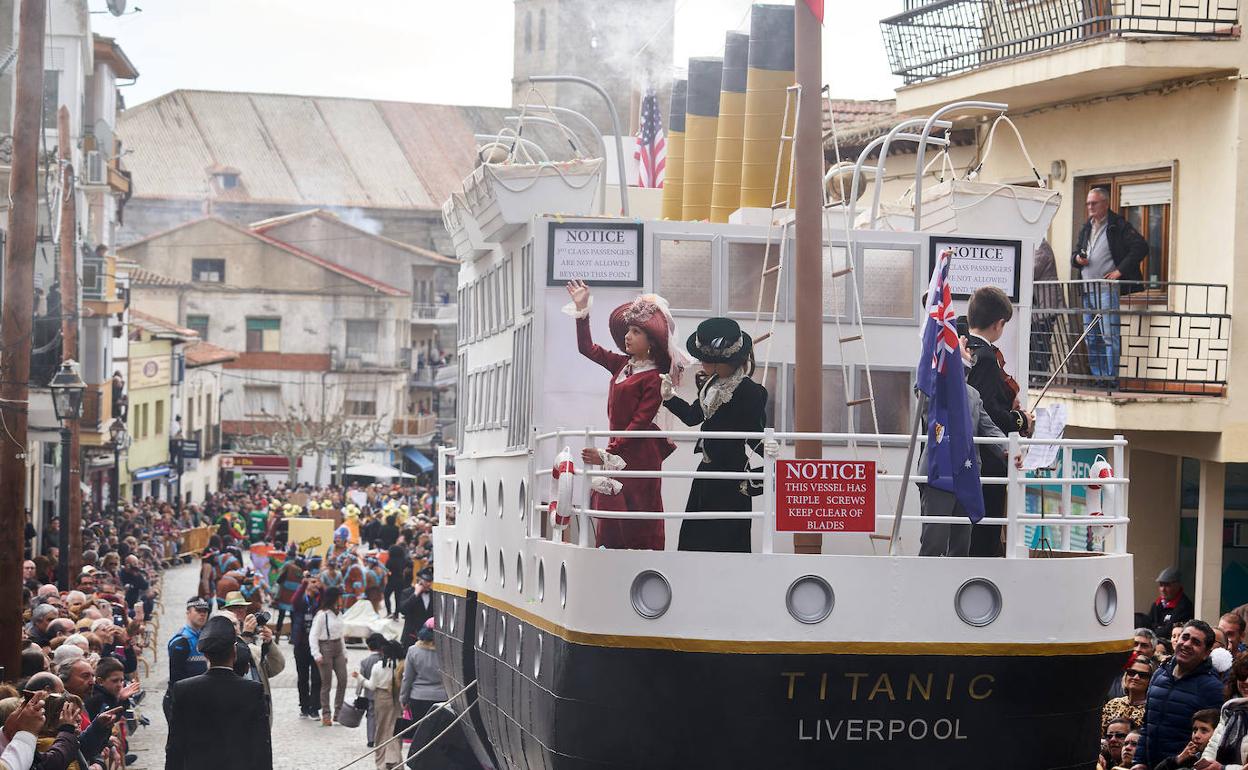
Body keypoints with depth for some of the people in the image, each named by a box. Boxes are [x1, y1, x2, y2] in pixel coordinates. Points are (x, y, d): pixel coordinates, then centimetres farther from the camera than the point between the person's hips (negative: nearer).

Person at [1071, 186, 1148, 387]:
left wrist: (1120, 270, -15)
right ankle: (1097, 376, 15)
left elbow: (1140, 247, -11)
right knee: (1091, 338, 9)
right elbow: (1075, 253, 29)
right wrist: (1077, 259, 4)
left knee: (1109, 336, -11)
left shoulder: (1118, 226, -3)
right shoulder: (1086, 229, 20)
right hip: (1088, 291, 8)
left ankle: (1111, 377, -9)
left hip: (1108, 289, -8)